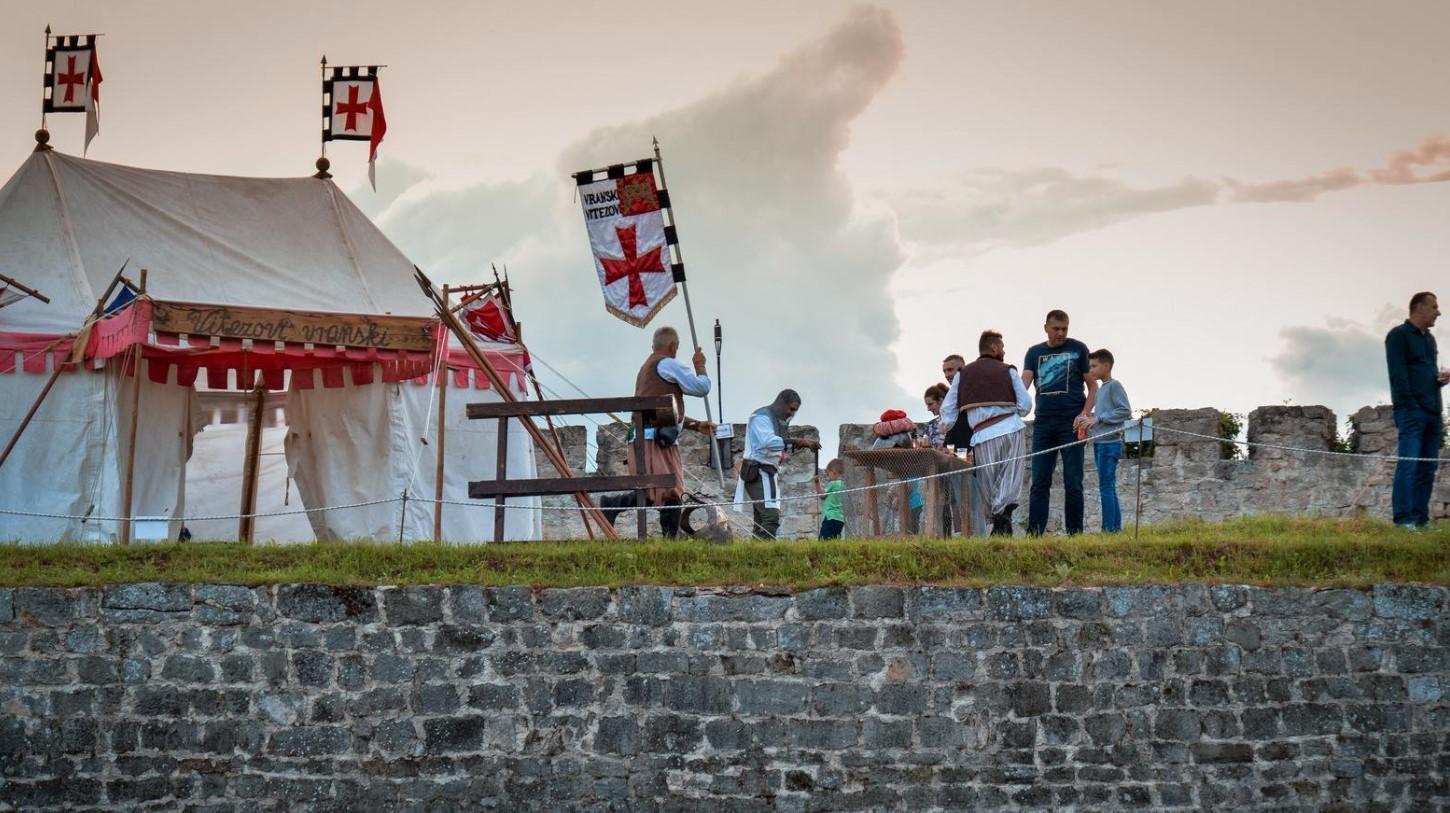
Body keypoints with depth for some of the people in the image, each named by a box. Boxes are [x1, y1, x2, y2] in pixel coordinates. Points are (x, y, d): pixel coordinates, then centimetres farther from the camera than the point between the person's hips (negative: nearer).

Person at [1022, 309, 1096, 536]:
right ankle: (1034, 533, 0)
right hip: (1043, 424, 3)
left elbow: (1093, 385, 6)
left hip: (1071, 424, -3)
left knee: (1073, 483, -2)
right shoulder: (1035, 352, 14)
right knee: (1039, 483, 1)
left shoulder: (1078, 349, 6)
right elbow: (1024, 381, 1)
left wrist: (1085, 413, -9)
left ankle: (1075, 533, 3)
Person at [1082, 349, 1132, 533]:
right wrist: (1090, 423, 9)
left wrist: (1098, 418, -14)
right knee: (1109, 487, 10)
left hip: (1110, 443, -9)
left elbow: (1126, 411, -14)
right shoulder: (1101, 388, 18)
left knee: (1106, 487, -10)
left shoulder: (1114, 385, -7)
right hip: (1100, 444, 9)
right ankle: (1116, 527, 13)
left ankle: (1109, 529, -10)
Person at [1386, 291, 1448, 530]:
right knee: (1408, 465, -13)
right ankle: (1404, 519, -14)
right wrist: (1409, 407, -18)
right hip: (1411, 411, -8)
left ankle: (1421, 519, 7)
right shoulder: (1399, 335, -3)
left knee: (1428, 468, 5)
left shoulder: (1429, 338, 22)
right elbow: (1398, 374, -11)